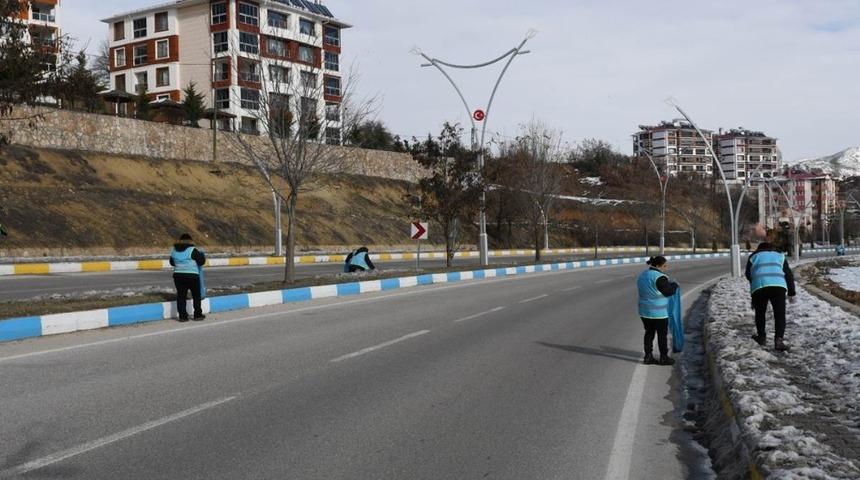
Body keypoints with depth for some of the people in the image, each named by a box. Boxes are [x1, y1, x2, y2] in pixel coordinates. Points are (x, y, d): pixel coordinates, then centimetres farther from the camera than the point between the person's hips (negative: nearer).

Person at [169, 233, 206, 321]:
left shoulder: (174, 251, 7)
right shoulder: (193, 250, -10)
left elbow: (172, 263, 19)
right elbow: (201, 261, -7)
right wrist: (202, 255, 12)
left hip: (178, 275, 4)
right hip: (192, 276, -4)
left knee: (181, 296, 7)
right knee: (196, 296, 9)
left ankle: (182, 316, 5)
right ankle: (198, 315, 12)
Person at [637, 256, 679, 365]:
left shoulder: (643, 275, 7)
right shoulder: (659, 277, -20)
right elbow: (669, 291, -16)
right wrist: (674, 285, 5)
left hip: (644, 311, 7)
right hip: (658, 312, -7)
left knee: (649, 333, 14)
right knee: (662, 334, 7)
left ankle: (648, 357, 17)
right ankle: (664, 358, 16)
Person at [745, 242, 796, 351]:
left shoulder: (753, 257, 25)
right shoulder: (779, 256, 27)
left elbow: (748, 275, 25)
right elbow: (789, 275, 22)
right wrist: (792, 293, 24)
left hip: (759, 287, 0)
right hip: (778, 286, 0)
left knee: (760, 313, 19)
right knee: (780, 314, 3)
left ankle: (761, 337, 28)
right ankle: (779, 339, -12)